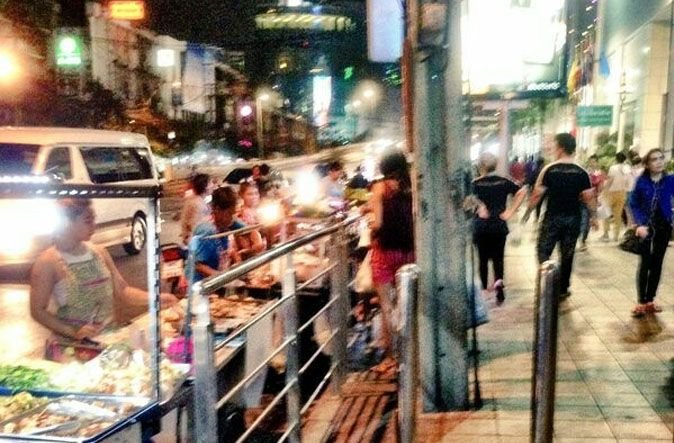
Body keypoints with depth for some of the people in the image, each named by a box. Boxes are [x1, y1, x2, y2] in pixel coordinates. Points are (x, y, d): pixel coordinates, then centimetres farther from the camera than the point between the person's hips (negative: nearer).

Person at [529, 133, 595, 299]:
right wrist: (593, 215, 10)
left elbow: (537, 194, -7)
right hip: (573, 218, 3)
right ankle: (563, 288, 19)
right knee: (567, 254, 12)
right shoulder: (582, 173, -2)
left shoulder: (549, 170, -9)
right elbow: (588, 197, -2)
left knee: (543, 251, 9)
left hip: (553, 217, -3)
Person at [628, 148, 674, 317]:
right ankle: (642, 302, 5)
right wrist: (640, 224, -15)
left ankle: (650, 300, 20)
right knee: (644, 264, -2)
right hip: (645, 227, -2)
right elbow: (633, 204, -4)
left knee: (657, 264, 10)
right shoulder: (641, 181, -9)